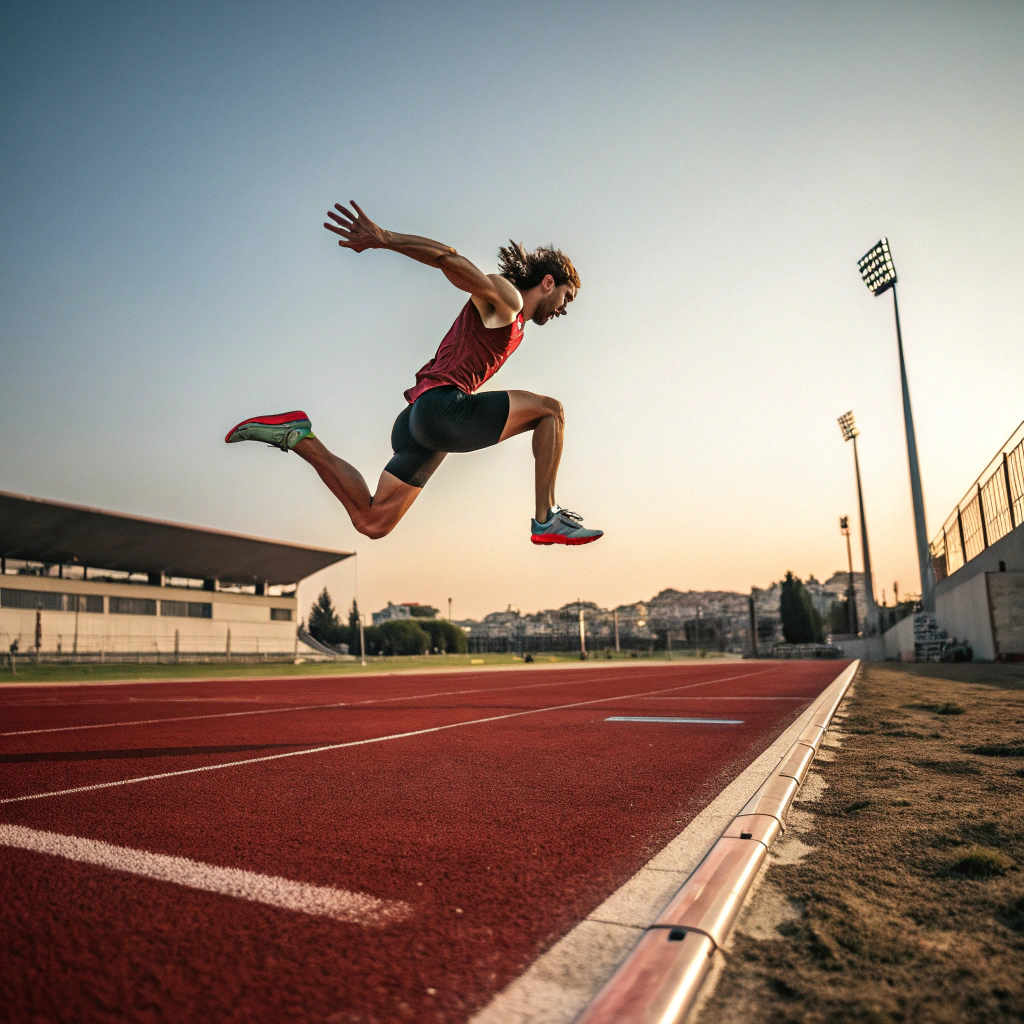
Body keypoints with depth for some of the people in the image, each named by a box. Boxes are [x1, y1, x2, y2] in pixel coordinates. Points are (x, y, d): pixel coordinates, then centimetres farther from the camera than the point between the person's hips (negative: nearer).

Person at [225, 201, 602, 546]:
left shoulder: (511, 323, 28)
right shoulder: (505, 296, -1)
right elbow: (450, 259, -13)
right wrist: (383, 238, -21)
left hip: (418, 418, 9)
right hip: (441, 408, -9)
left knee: (371, 522, 9)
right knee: (550, 409, -6)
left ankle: (296, 436, 10)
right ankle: (546, 519, -11)